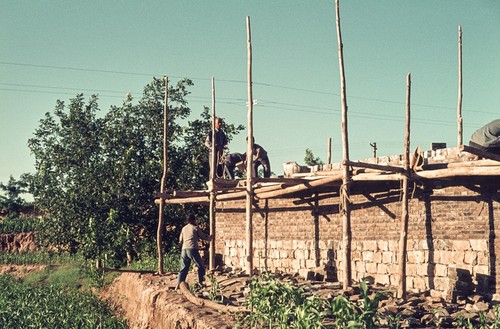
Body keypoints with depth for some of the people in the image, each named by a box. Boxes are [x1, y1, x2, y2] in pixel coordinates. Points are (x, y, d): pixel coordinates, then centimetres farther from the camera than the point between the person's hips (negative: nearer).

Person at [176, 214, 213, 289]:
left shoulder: (184, 228, 15)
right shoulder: (195, 228, 2)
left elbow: (180, 241, 18)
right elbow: (203, 237, 8)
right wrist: (209, 238, 28)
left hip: (184, 250, 5)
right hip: (192, 249, -5)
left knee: (184, 268, 8)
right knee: (201, 267, 9)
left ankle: (178, 285, -1)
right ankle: (200, 283, 6)